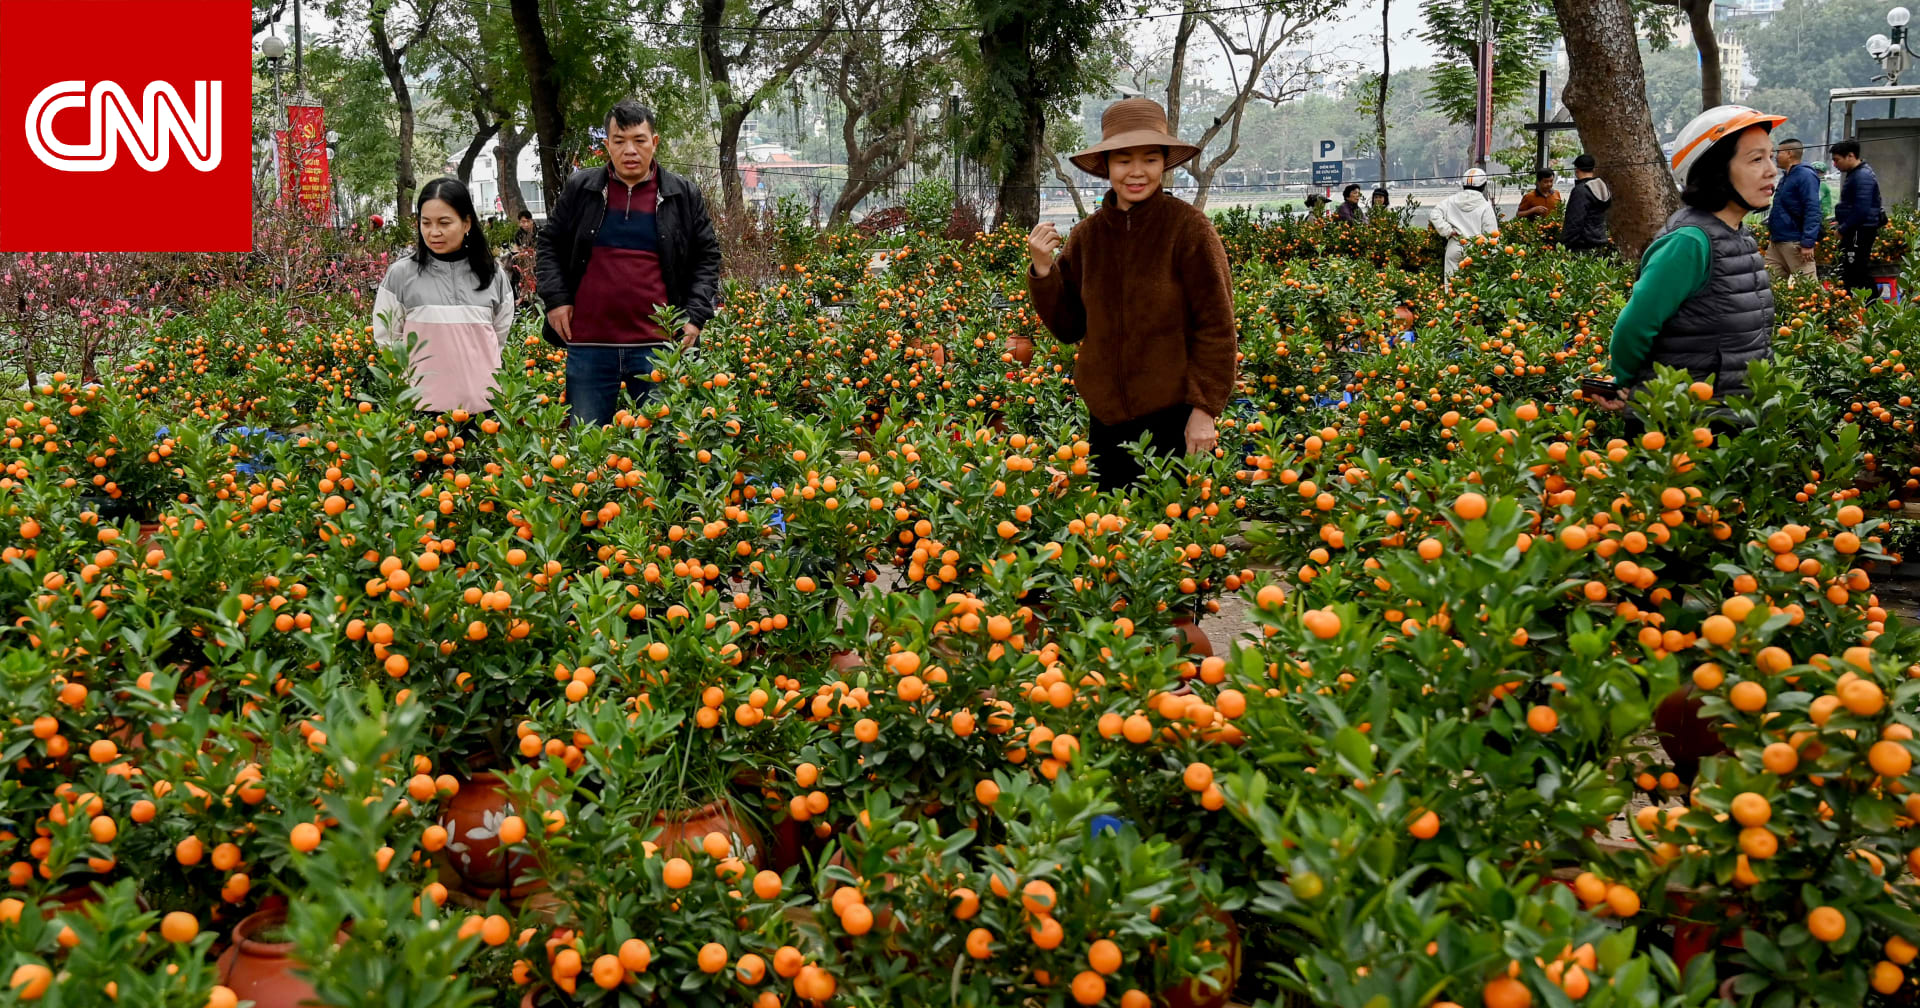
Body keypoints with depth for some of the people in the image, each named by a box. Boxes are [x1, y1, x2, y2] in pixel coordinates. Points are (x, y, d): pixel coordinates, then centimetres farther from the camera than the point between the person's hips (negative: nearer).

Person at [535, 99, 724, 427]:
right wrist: (556, 299, 2)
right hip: (588, 345, 1)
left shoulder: (684, 196, 6)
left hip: (658, 346, 0)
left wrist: (696, 315, 1)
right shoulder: (579, 189, 7)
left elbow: (707, 257, 12)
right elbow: (549, 245, 15)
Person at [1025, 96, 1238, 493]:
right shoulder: (1087, 236, 4)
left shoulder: (1189, 228, -9)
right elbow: (1067, 327, 9)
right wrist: (1042, 271, -6)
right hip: (1108, 417, 5)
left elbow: (1217, 327, -8)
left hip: (1174, 418, -4)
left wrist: (1204, 408, -12)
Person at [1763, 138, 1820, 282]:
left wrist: (1808, 243, -25)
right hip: (1776, 242, 10)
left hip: (1795, 243, -10)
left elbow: (1812, 211, -19)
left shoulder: (1805, 176, -11)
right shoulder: (1786, 176, 18)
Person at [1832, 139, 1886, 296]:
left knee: (1857, 273, -10)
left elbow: (1861, 210, -23)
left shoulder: (1863, 176, -17)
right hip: (1855, 232, 11)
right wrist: (1839, 221, 15)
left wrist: (1843, 229, -16)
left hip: (1861, 232, -11)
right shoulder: (1855, 173, 16)